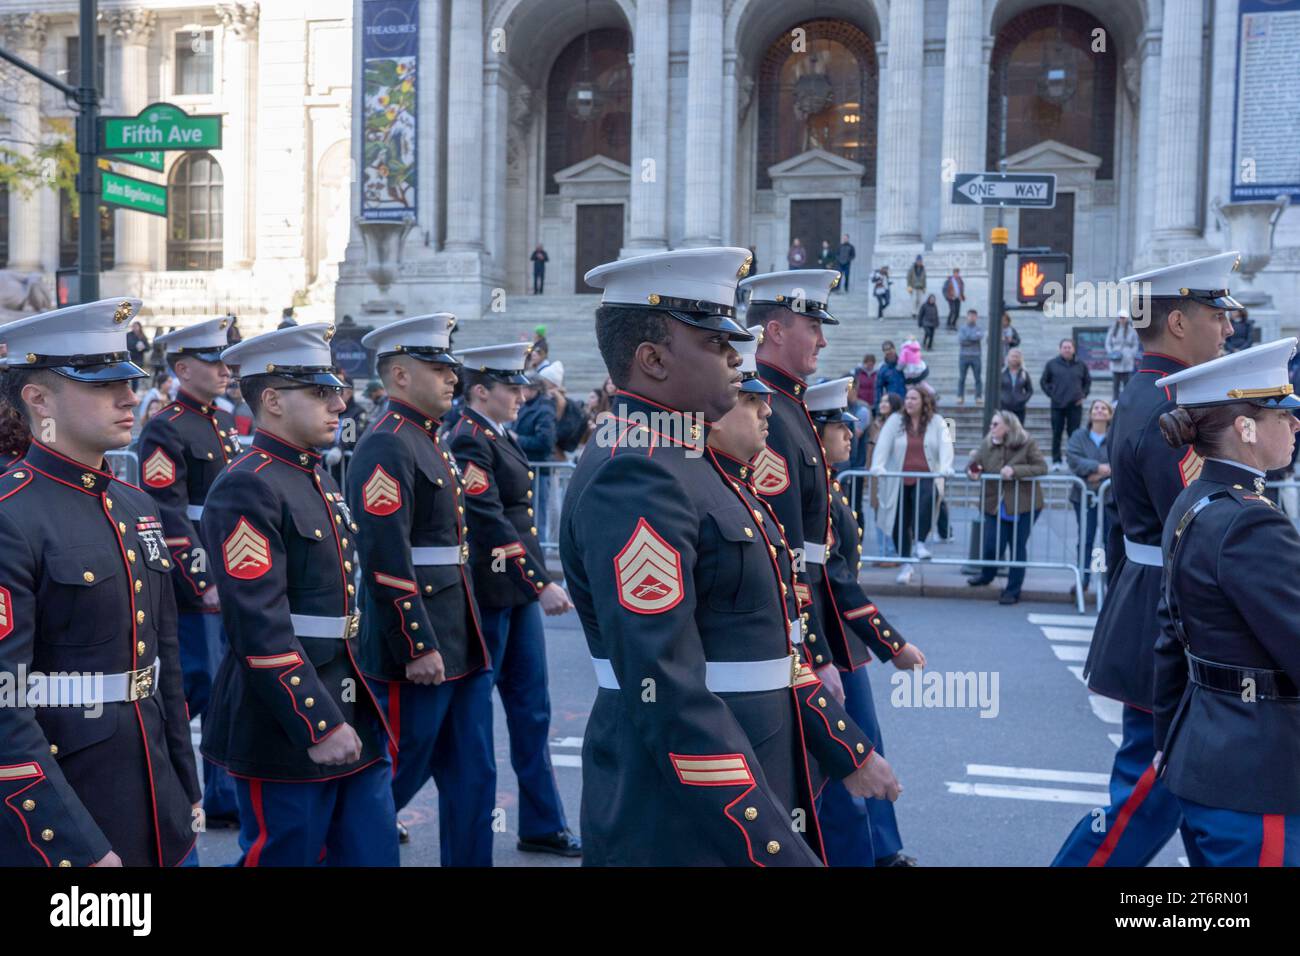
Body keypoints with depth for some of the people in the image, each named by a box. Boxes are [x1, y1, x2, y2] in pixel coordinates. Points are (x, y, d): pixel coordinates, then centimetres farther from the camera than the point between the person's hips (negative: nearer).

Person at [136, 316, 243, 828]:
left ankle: (226, 798, 22)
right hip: (195, 582, -8)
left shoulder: (223, 424, 14)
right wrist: (205, 584, -21)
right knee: (201, 687, -2)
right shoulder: (165, 431, -12)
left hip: (234, 580, 8)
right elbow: (168, 518, -19)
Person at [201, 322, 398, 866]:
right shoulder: (246, 488, -17)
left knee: (374, 853, 14)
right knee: (283, 857, 7)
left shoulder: (320, 480, 12)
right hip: (287, 726, -9)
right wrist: (318, 725, -21)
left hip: (351, 714, 9)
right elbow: (260, 629, -22)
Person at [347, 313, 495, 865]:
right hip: (418, 652, -9)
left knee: (472, 779, 13)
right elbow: (386, 562, -22)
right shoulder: (386, 448, -16)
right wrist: (419, 647, -22)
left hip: (461, 646, 9)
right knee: (398, 778, 5)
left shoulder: (429, 442, 15)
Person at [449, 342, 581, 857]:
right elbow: (492, 525, -24)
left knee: (531, 710, 12)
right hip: (488, 595, -9)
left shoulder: (503, 438, 12)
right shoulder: (468, 443, -16)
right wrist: (541, 584, -28)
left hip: (519, 592, 9)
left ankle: (542, 825, 21)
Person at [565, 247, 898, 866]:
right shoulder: (634, 480, -22)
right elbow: (666, 695, -28)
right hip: (681, 824, -9)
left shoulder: (696, 464, 10)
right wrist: (775, 851, -27)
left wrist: (847, 750, 15)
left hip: (750, 792, 9)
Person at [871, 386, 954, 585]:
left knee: (926, 499, -35)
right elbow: (883, 444, -5)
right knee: (900, 522, 3)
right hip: (899, 481, 2)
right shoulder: (895, 420, 6)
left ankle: (920, 542, -22)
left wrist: (945, 467, -22)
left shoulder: (936, 422, 6)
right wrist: (877, 466, -19)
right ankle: (906, 563, 17)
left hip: (926, 478, -1)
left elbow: (945, 444, -5)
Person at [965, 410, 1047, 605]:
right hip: (995, 505, 2)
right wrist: (972, 470, -19)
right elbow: (973, 464, 6)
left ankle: (1013, 590, 20)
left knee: (1018, 547, 6)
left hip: (1023, 505, -2)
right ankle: (987, 575, 34)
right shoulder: (987, 444, 0)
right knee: (992, 545, 0)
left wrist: (1015, 470, -24)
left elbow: (1042, 468, -12)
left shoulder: (1027, 444, -9)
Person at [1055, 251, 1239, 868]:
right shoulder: (1172, 412, -21)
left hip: (1142, 621, 10)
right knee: (1147, 797, 1)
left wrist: (1123, 601, 22)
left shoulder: (1138, 398, 11)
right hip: (1173, 635, -10)